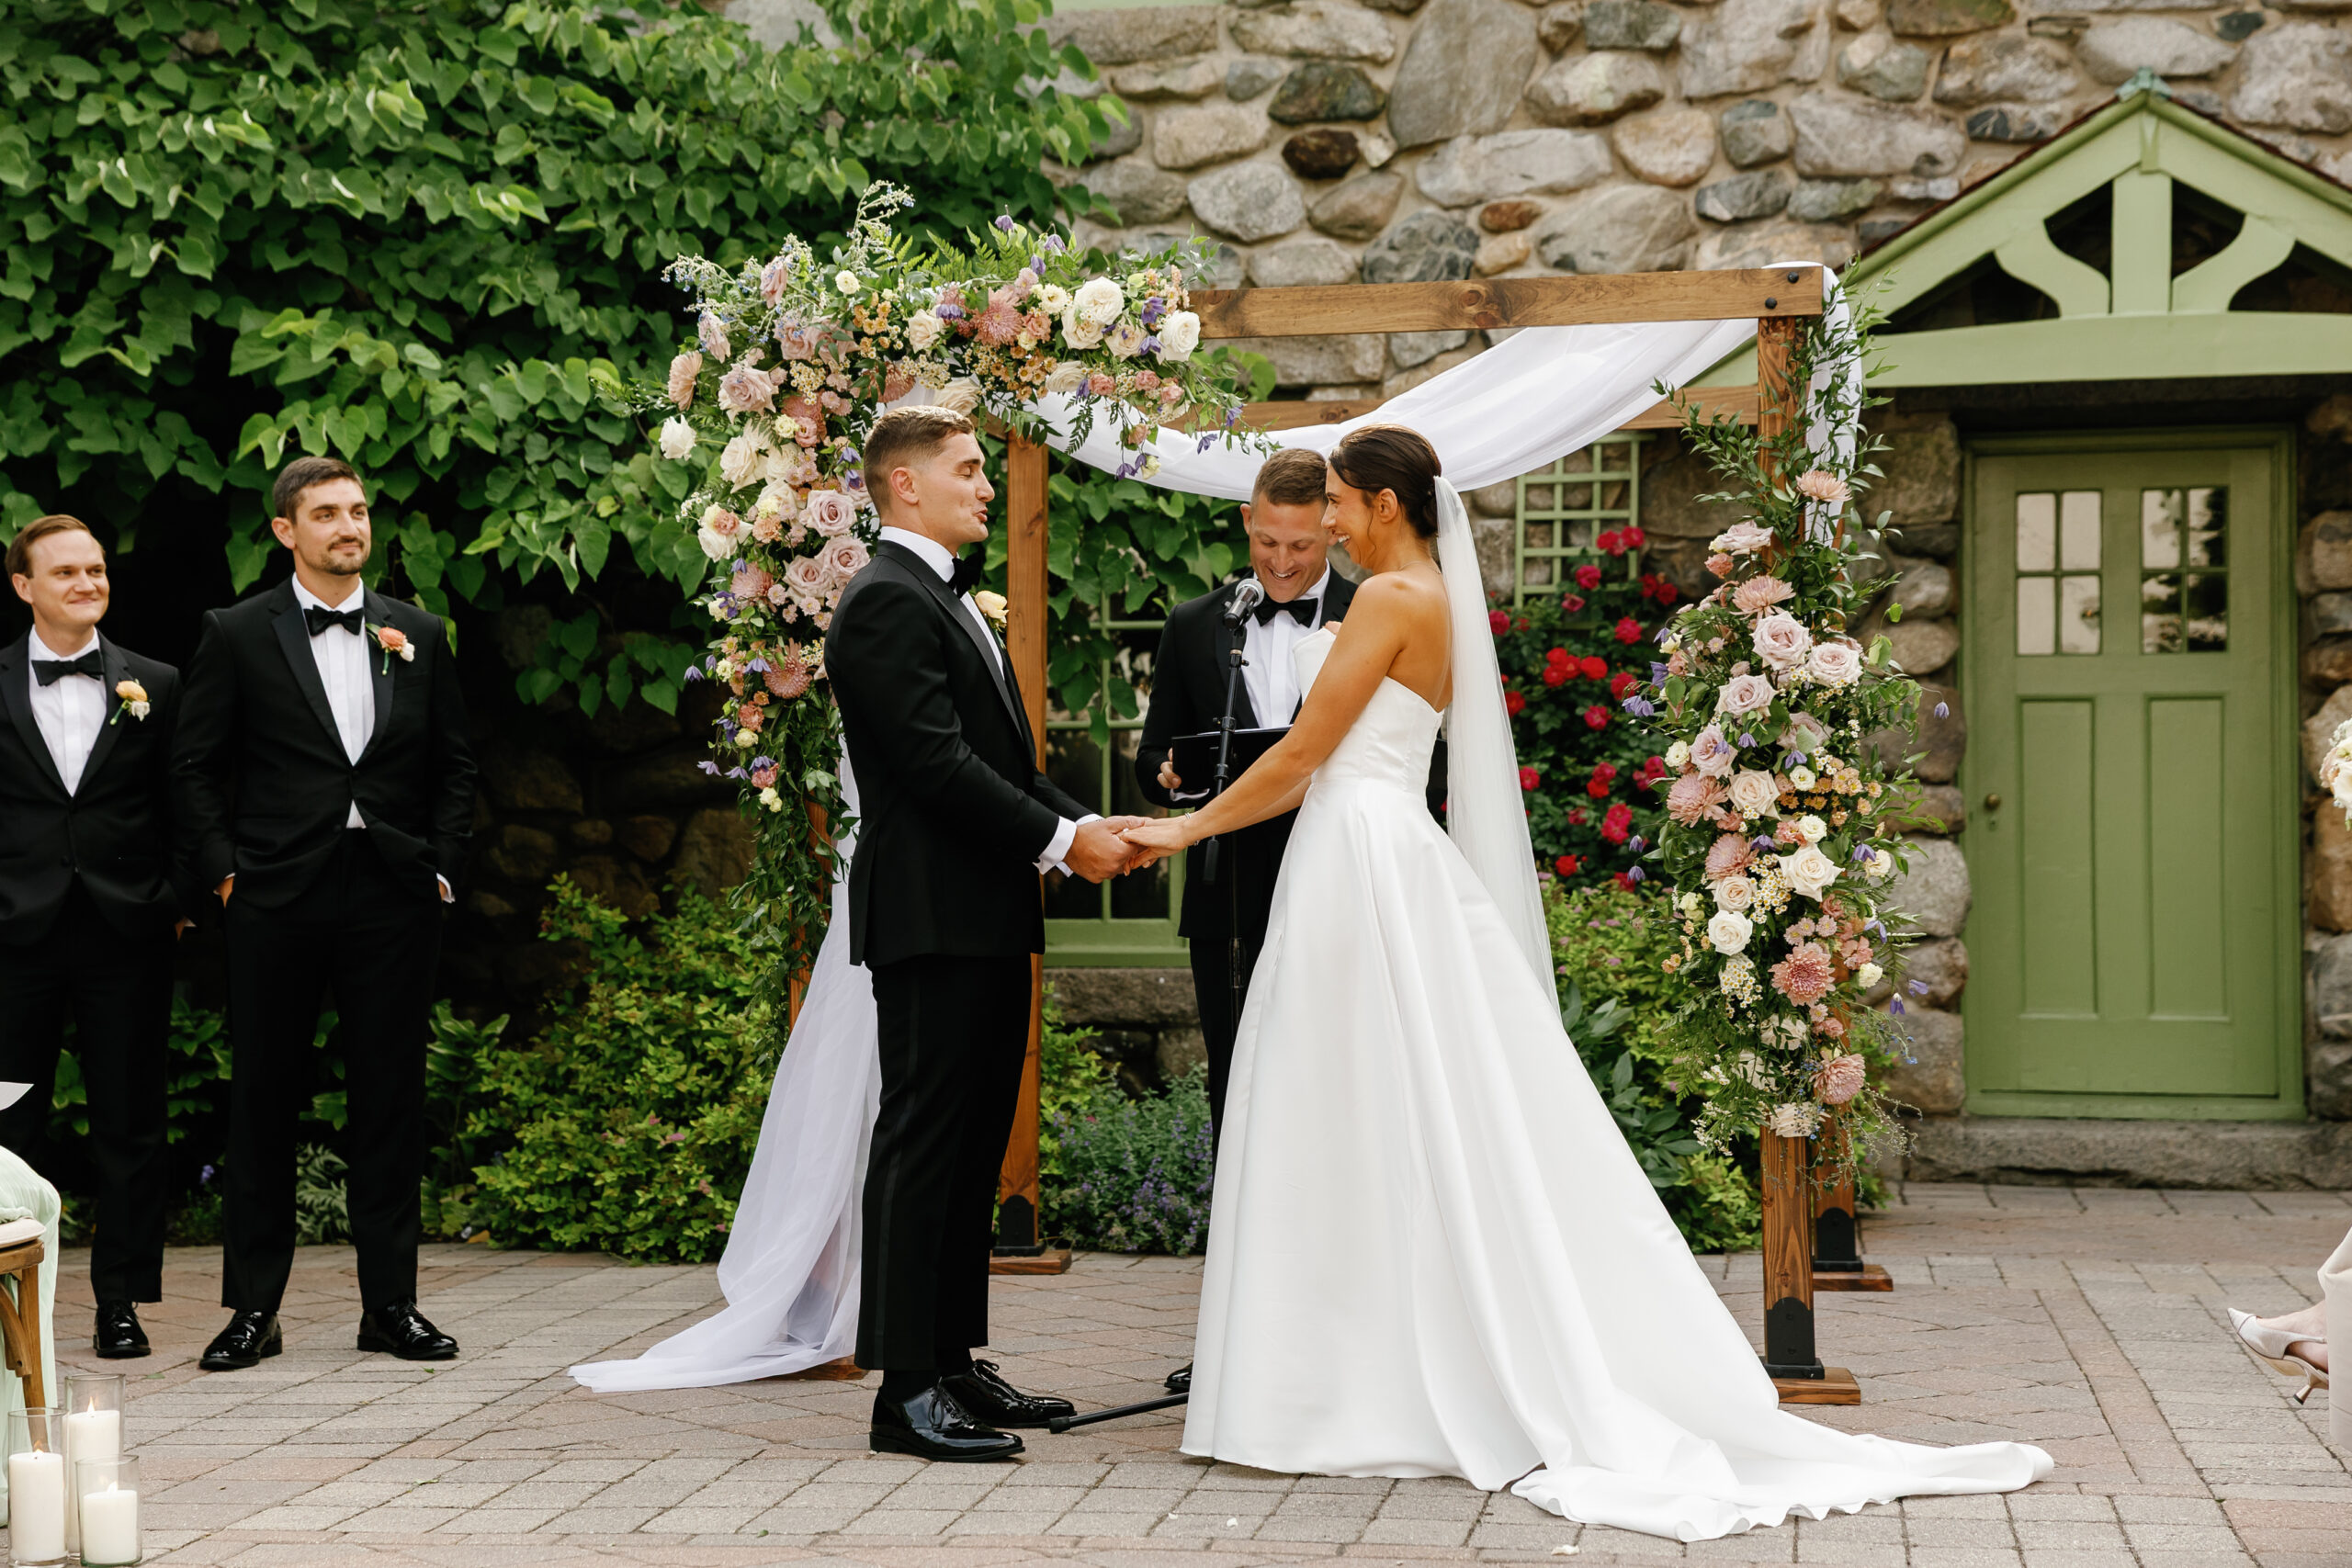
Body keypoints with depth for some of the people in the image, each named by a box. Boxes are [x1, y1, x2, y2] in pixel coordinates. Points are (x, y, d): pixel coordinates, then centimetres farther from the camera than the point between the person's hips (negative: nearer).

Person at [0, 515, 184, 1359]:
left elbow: (185, 809, 7)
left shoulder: (157, 686, 6)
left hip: (126, 937, 0)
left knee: (128, 1125, 4)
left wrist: (176, 900, -2)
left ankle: (120, 1299, 13)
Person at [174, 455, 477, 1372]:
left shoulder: (418, 635, 11)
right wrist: (225, 869, -5)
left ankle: (391, 1303, 12)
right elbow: (195, 766, 4)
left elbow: (454, 765, 15)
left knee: (390, 1100, 5)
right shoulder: (237, 635, 3)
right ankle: (253, 1306, 11)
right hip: (278, 900, -2)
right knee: (263, 1100, 3)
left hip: (394, 899, 2)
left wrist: (441, 866, 5)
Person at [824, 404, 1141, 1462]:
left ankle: (956, 1363, 20)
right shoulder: (887, 602, -12)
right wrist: (1062, 840, -16)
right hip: (934, 917, -10)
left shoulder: (950, 599, 21)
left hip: (988, 918, 10)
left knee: (975, 1145, 13)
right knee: (923, 1142, -8)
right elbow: (937, 764, -20)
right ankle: (907, 1392, -5)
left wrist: (1087, 824, 6)